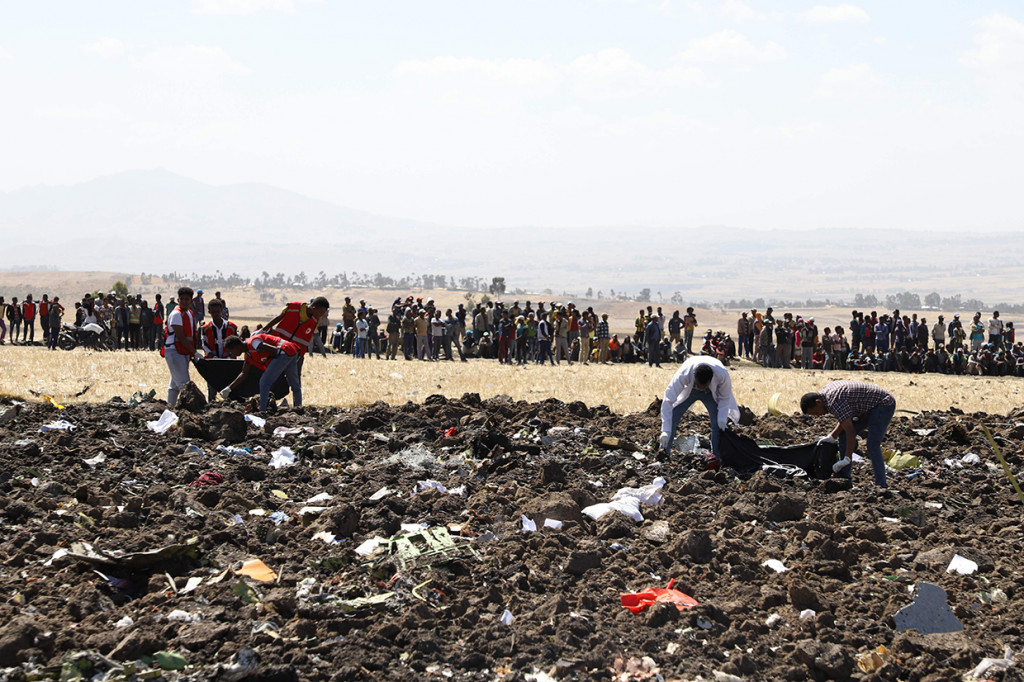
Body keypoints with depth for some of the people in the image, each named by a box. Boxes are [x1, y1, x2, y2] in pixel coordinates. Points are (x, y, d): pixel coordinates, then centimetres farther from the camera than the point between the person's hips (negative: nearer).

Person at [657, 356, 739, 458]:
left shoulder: (722, 374, -40)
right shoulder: (683, 375, -43)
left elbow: (725, 398, -18)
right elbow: (668, 401, -39)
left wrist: (722, 419, -29)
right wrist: (666, 431, -42)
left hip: (711, 392, 0)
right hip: (688, 391, 0)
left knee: (718, 424, -15)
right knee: (670, 418, -11)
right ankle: (663, 452, 2)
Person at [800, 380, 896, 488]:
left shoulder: (834, 402, -29)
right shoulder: (824, 391, 2)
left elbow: (850, 431, -31)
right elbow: (845, 419, 10)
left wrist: (847, 459, -29)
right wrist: (831, 437, -1)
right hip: (868, 408, 11)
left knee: (872, 446, -22)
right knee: (844, 437, 9)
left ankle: (881, 485, -24)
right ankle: (844, 477, 14)